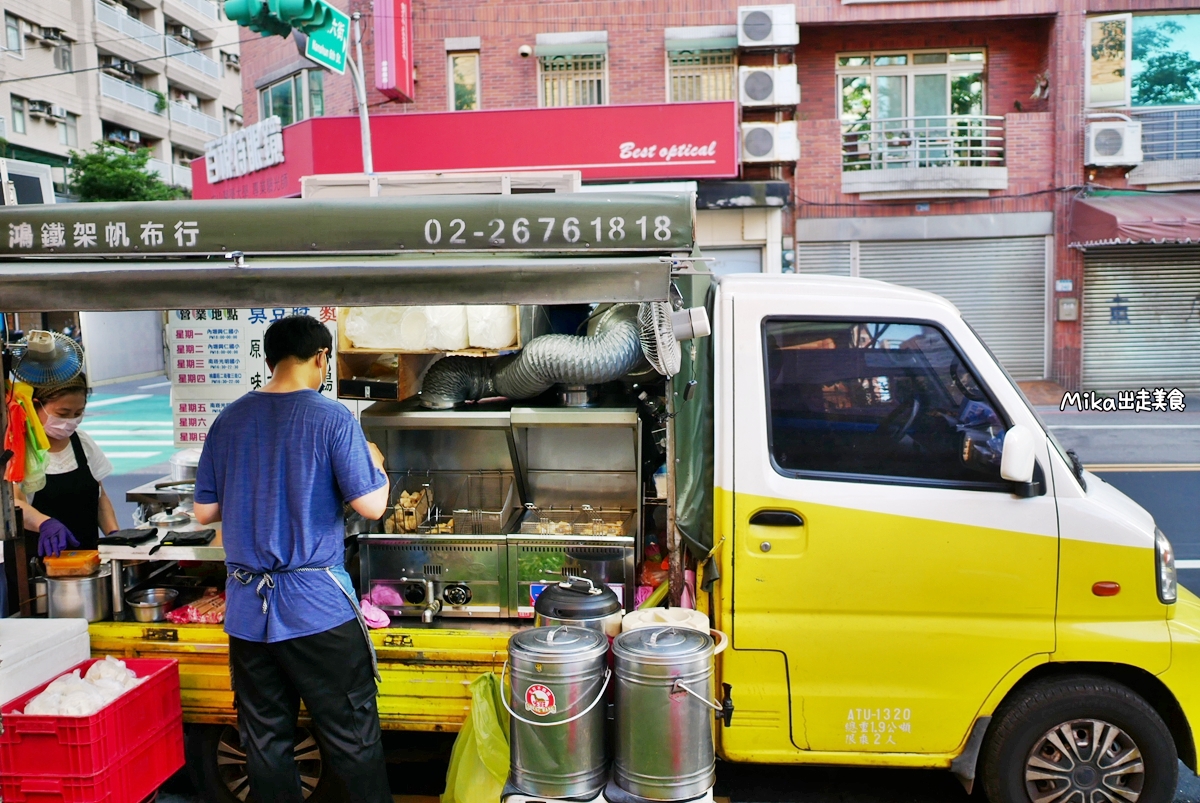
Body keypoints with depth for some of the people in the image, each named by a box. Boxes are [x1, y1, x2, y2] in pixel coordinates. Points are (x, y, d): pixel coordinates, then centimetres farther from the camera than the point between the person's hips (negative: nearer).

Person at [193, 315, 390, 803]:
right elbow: (371, 506, -13)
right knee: (353, 742, 8)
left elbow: (204, 511, 9)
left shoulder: (229, 420, 4)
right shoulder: (332, 418, -10)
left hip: (246, 608, 5)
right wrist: (376, 463, 6)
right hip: (318, 607, -4)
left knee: (265, 741, 15)